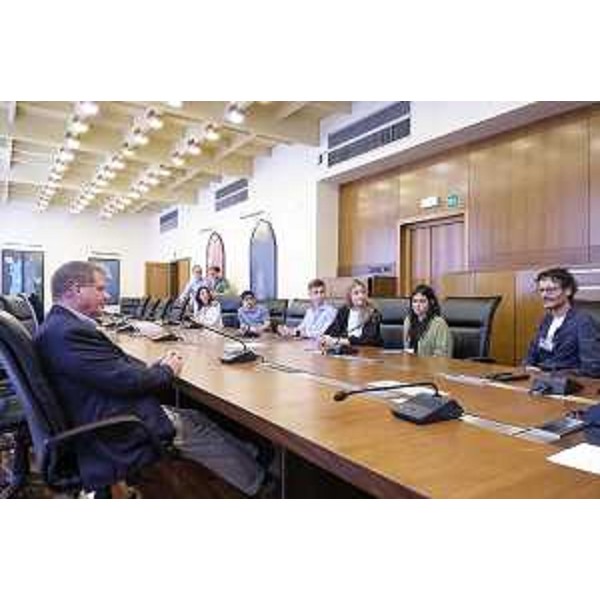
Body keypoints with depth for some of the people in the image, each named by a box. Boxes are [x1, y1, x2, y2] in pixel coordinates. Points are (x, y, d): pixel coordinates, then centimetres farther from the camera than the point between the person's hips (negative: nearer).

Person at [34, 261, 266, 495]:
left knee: (197, 416, 12)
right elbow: (125, 380, -25)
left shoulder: (62, 324, 8)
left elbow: (116, 366, 10)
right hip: (123, 434, -9)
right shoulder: (69, 332, -24)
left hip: (110, 417, 9)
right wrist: (167, 371, -7)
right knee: (201, 429, 4)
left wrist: (159, 366, -1)